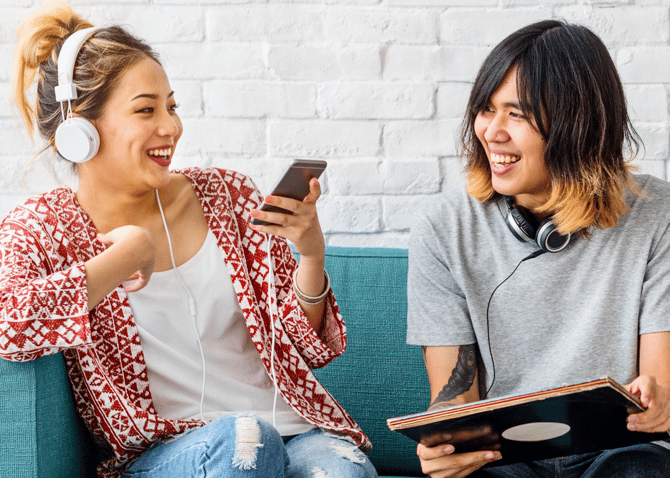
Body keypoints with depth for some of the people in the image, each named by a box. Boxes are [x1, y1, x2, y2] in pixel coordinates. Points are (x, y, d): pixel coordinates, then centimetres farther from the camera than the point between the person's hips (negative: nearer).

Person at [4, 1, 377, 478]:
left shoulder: (226, 196, 10)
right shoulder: (41, 228, 1)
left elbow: (308, 348, 12)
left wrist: (312, 253, -8)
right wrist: (128, 255, -13)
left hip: (295, 428, 3)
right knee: (244, 435, -35)